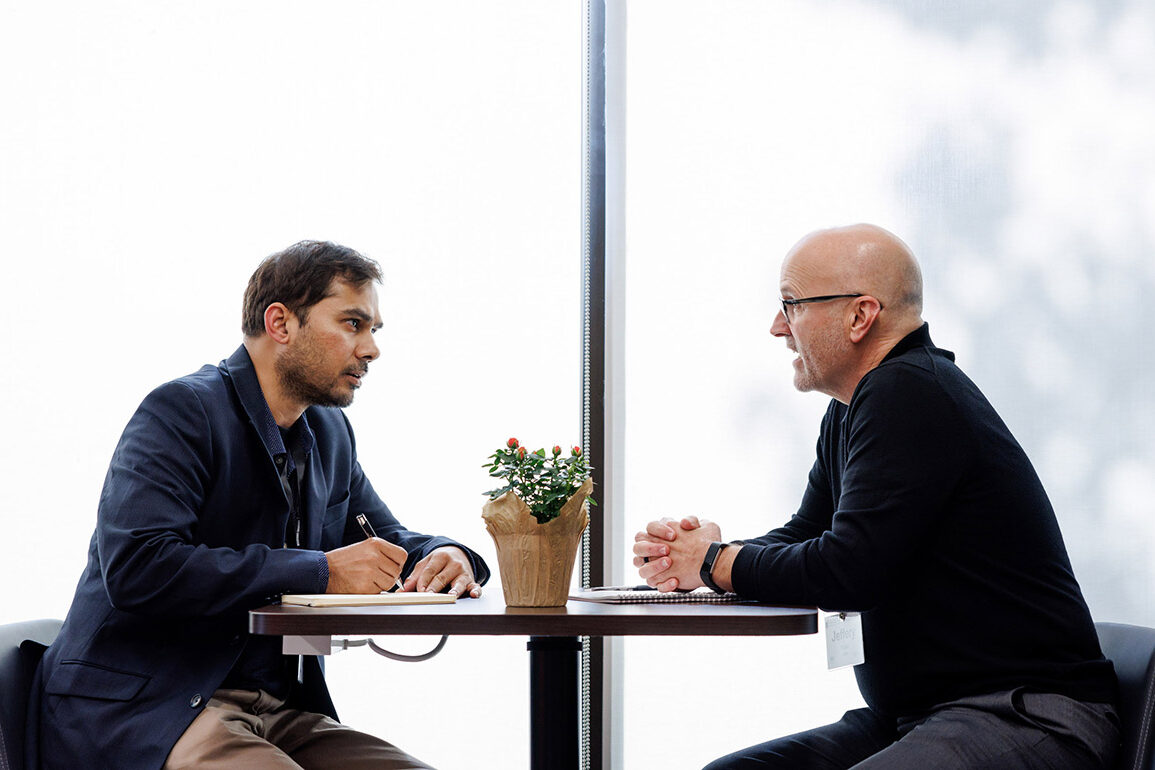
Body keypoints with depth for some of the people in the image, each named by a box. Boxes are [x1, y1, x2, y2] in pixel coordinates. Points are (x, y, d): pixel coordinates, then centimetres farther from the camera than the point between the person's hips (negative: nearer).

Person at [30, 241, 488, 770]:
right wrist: (321, 572, -19)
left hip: (279, 713, 7)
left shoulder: (330, 433, 17)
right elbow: (134, 568, -23)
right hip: (135, 707, -7)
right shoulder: (181, 411, -9)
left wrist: (444, 557, 3)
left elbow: (387, 543, 30)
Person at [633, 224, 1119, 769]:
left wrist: (717, 562, -5)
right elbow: (803, 537, 23)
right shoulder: (847, 415, 16)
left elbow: (845, 572, -22)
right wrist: (686, 557, 3)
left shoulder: (910, 393, -17)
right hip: (908, 718, 10)